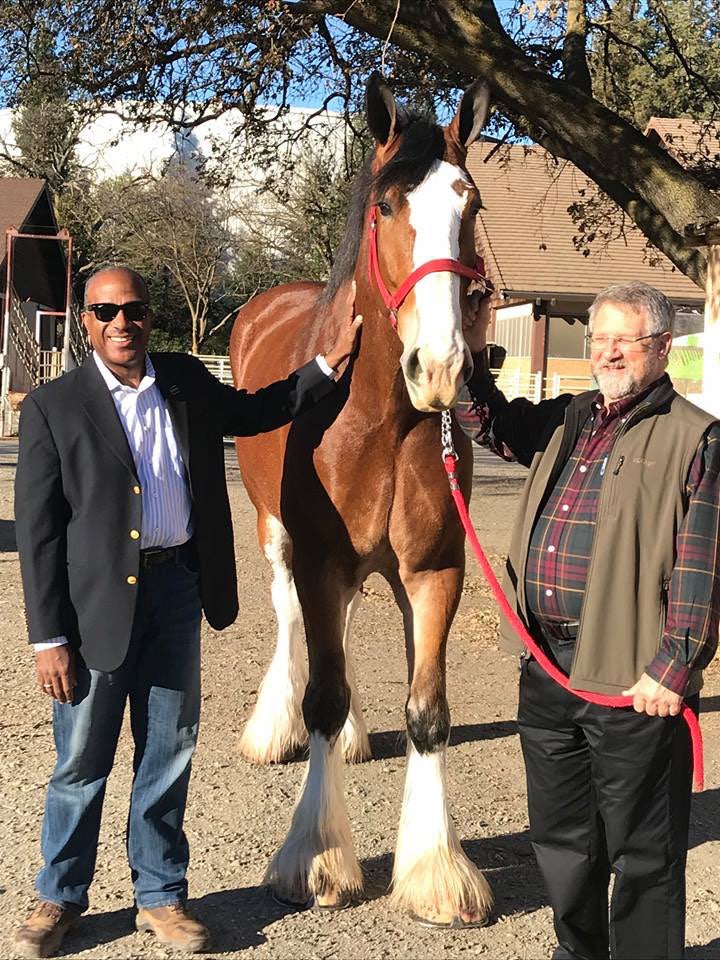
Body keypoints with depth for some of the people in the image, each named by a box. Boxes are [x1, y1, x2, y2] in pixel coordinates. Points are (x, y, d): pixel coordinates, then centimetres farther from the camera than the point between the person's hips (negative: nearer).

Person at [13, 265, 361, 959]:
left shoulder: (186, 382, 6)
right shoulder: (53, 407, -6)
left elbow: (255, 411, 27)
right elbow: (37, 531, -7)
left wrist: (331, 361, 17)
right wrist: (48, 638, -10)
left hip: (178, 589, 4)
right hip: (96, 600, -4)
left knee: (170, 753, 13)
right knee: (81, 761, 7)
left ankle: (159, 895, 29)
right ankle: (59, 897, 27)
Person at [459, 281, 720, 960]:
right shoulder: (566, 422, 13)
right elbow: (492, 425, 28)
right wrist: (471, 353, 11)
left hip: (632, 678, -7)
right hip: (546, 667, 7)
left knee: (641, 853, 6)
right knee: (560, 837, 21)